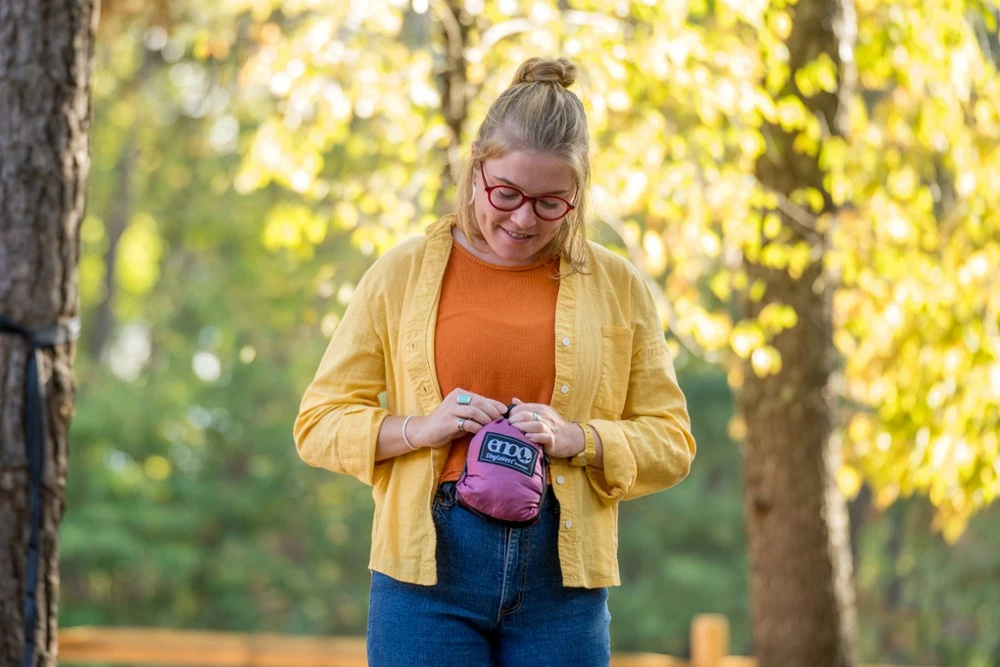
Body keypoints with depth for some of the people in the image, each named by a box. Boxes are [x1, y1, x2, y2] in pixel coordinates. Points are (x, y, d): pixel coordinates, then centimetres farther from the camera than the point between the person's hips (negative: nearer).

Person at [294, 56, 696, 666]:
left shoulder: (617, 286, 7)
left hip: (561, 576, 1)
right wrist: (419, 428, -12)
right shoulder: (405, 272, 5)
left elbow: (670, 443, 8)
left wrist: (577, 439, -11)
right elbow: (319, 422, 6)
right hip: (428, 568, -1)